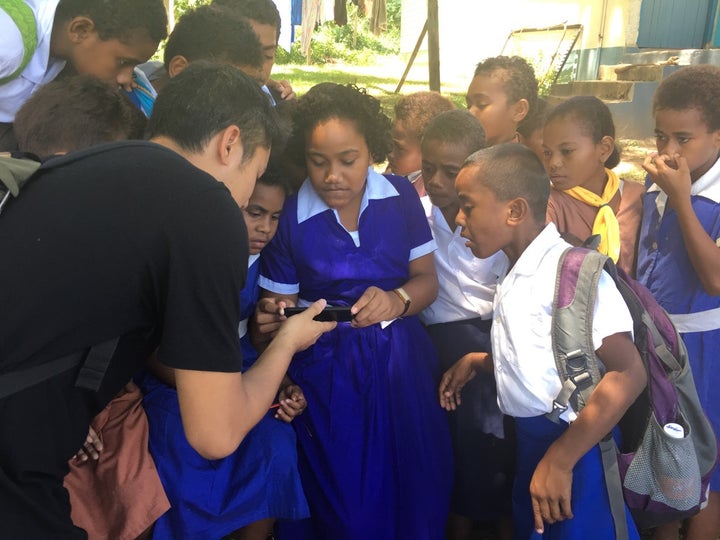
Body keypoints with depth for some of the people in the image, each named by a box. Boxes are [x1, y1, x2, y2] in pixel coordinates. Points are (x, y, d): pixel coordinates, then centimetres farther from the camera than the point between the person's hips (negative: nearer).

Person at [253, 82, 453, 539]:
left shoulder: (401, 196, -1)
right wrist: (273, 320, -25)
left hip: (402, 362, 2)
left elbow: (427, 278, 2)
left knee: (417, 492, 8)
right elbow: (281, 306, -2)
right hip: (326, 372, -2)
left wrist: (398, 301, -19)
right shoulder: (288, 217, -6)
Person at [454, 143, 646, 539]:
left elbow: (628, 373, -25)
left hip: (571, 443, -8)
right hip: (530, 436, 9)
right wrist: (481, 362, 7)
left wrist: (560, 460, -24)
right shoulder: (516, 273, 7)